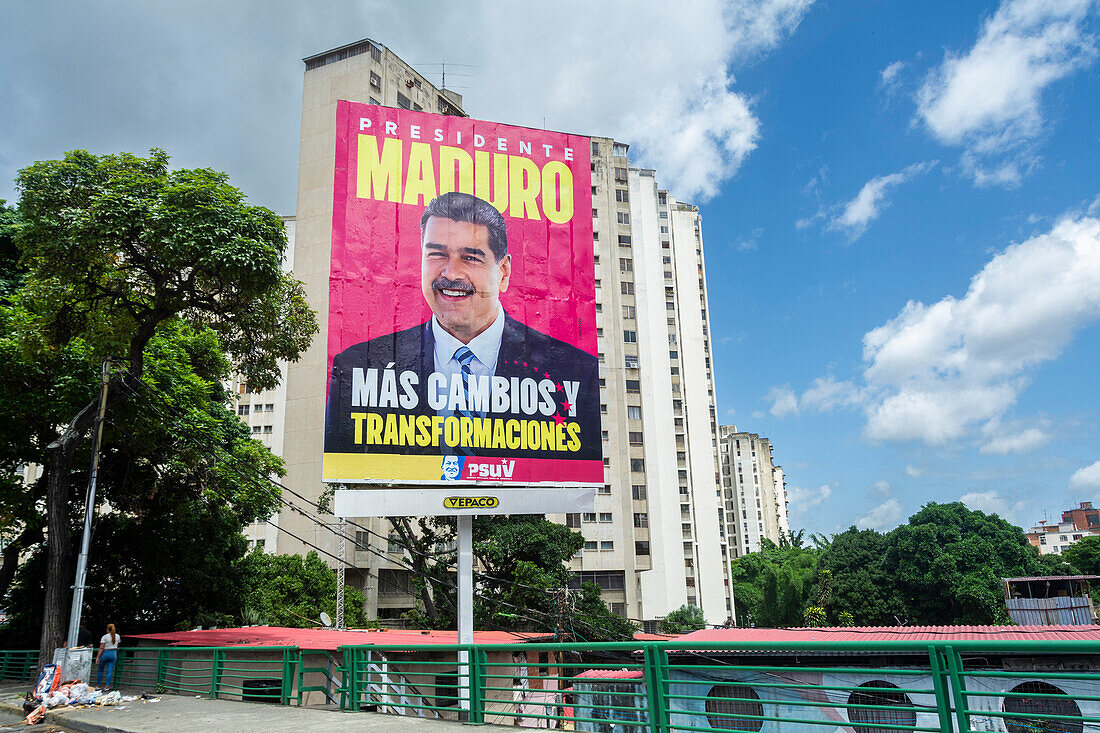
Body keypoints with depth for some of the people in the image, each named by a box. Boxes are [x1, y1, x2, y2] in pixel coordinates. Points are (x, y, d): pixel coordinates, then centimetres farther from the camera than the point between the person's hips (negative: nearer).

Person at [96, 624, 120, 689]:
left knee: (100, 670, 13)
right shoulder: (118, 636, 4)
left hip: (105, 653, -3)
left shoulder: (105, 637, -10)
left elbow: (101, 648, -14)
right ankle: (107, 686, 0)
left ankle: (97, 685, 18)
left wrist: (97, 657, -12)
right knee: (110, 671, 3)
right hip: (113, 653, 3)